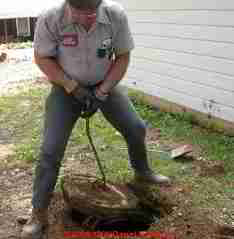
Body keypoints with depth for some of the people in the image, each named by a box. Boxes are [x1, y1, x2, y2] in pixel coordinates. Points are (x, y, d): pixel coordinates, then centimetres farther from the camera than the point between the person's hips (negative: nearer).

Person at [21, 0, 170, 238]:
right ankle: (39, 214, 6)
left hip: (104, 85, 3)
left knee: (136, 128, 5)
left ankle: (142, 171, 37)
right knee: (51, 150, -7)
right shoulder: (50, 20, -28)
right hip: (66, 88, -2)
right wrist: (73, 87, -23)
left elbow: (123, 57, -11)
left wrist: (101, 92, -18)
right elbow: (42, 58, -14)